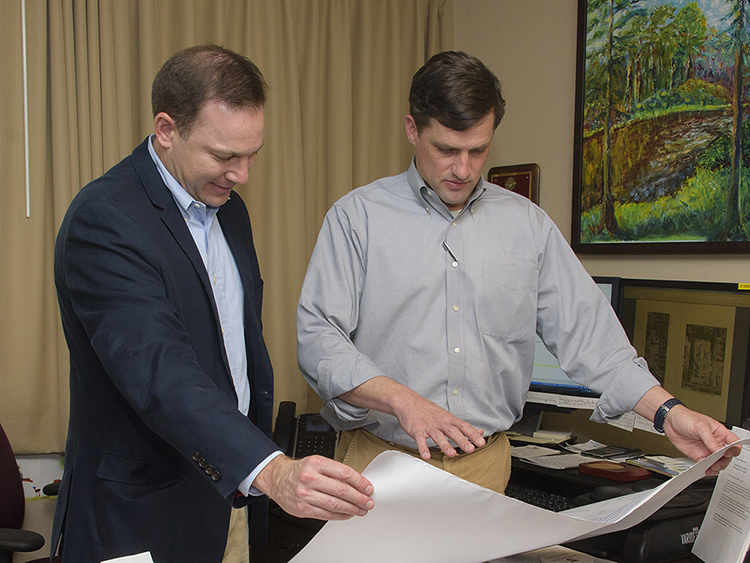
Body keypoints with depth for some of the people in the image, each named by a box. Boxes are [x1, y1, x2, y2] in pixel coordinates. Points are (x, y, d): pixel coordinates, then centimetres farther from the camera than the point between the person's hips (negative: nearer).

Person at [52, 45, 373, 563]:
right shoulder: (104, 219, -21)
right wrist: (271, 470, -45)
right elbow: (156, 370, -34)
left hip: (231, 492, 8)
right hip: (143, 516, -7)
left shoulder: (229, 209, 6)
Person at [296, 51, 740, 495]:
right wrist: (401, 400, -25)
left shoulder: (528, 224, 8)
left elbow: (585, 331, 6)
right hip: (381, 460, -2)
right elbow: (318, 336, -11)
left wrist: (667, 412, -6)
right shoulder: (357, 216, -3)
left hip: (485, 464, 3)